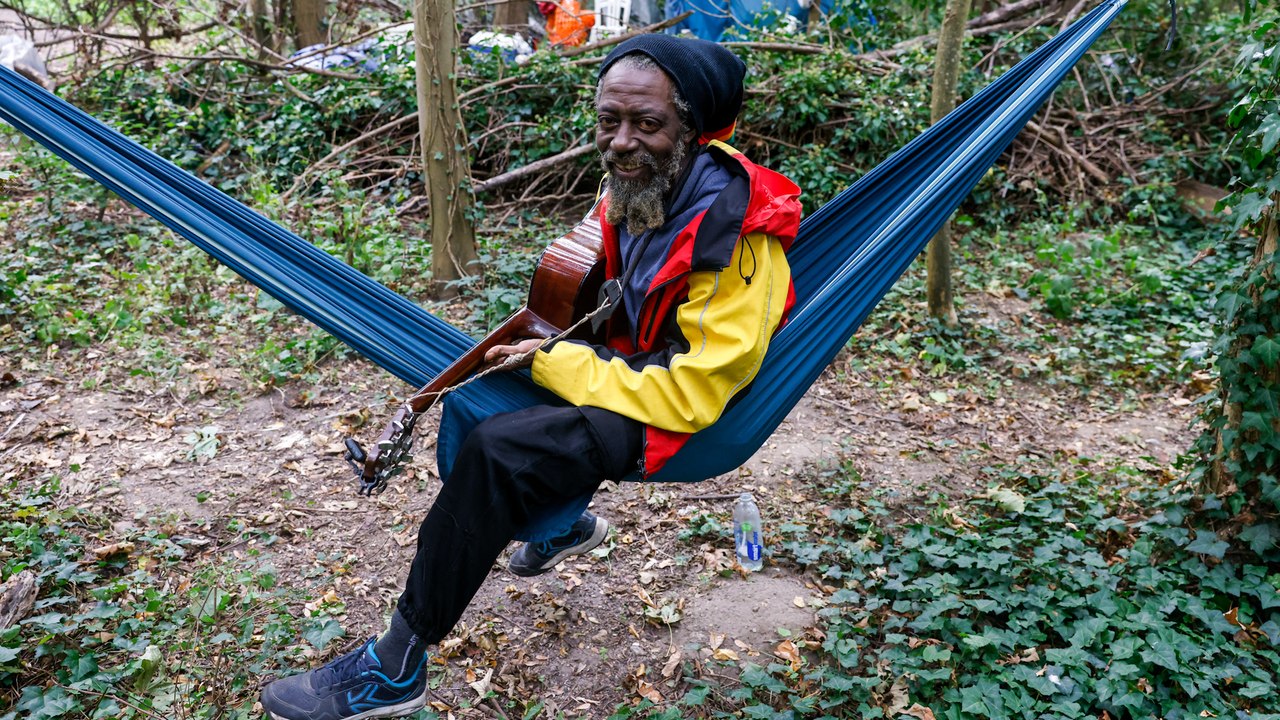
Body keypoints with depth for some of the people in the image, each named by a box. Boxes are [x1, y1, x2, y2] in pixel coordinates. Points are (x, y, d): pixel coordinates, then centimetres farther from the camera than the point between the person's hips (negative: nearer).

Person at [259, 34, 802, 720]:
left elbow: (691, 393, -29)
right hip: (634, 359, 9)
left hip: (683, 411, -9)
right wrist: (553, 345, 2)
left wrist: (555, 364, -24)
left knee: (496, 449, -25)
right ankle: (564, 519, 30)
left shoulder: (736, 235, -29)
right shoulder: (633, 188, -4)